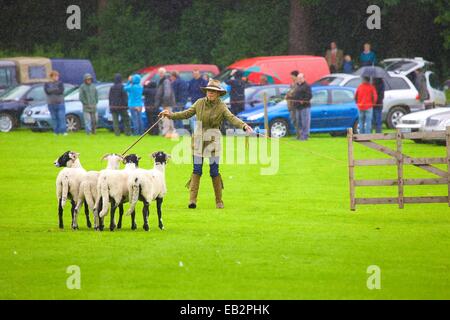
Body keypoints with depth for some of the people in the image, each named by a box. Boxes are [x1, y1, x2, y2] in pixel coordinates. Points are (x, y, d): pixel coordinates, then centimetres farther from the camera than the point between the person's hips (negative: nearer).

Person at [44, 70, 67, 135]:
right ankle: (56, 132, 3)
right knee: (54, 118, -1)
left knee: (62, 117, -10)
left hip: (60, 103, -1)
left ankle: (63, 131, -13)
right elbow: (47, 91, -9)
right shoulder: (47, 84, 9)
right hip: (51, 103, 1)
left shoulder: (60, 83, 6)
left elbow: (61, 90, -11)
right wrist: (56, 89, -7)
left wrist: (52, 91, -8)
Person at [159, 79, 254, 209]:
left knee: (214, 171, -2)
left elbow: (232, 118, -20)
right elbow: (187, 114, 16)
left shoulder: (221, 107, -6)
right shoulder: (200, 103, 4)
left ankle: (219, 201, 9)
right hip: (198, 139, 3)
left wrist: (244, 125, -38)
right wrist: (171, 115, 14)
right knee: (196, 169, -2)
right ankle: (192, 199, -6)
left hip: (213, 140, -3)